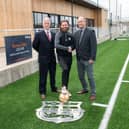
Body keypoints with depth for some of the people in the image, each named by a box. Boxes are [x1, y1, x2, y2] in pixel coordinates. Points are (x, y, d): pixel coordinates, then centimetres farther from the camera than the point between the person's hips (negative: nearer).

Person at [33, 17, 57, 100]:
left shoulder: (53, 34, 3)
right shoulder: (39, 35, -7)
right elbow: (35, 45, 0)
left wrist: (51, 52, 6)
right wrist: (42, 52, 5)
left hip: (52, 58, 4)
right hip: (43, 59, -4)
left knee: (53, 74, 16)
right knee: (43, 76, 3)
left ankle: (53, 88, 34)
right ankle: (42, 92, 14)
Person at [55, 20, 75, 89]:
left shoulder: (70, 35, 6)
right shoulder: (58, 34, -6)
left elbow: (73, 44, 11)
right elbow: (56, 45, -17)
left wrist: (71, 48, -11)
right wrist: (67, 48, -21)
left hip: (69, 56, 5)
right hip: (61, 56, -4)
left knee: (67, 72, 9)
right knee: (65, 69, -25)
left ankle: (66, 88, 21)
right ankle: (63, 87, -15)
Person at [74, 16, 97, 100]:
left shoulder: (90, 32, -8)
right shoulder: (76, 33, 9)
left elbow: (94, 46, -13)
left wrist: (92, 58, -18)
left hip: (87, 59, -6)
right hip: (79, 59, 6)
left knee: (90, 77, 1)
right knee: (81, 76, 16)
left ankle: (93, 93, 15)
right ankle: (85, 89, 36)